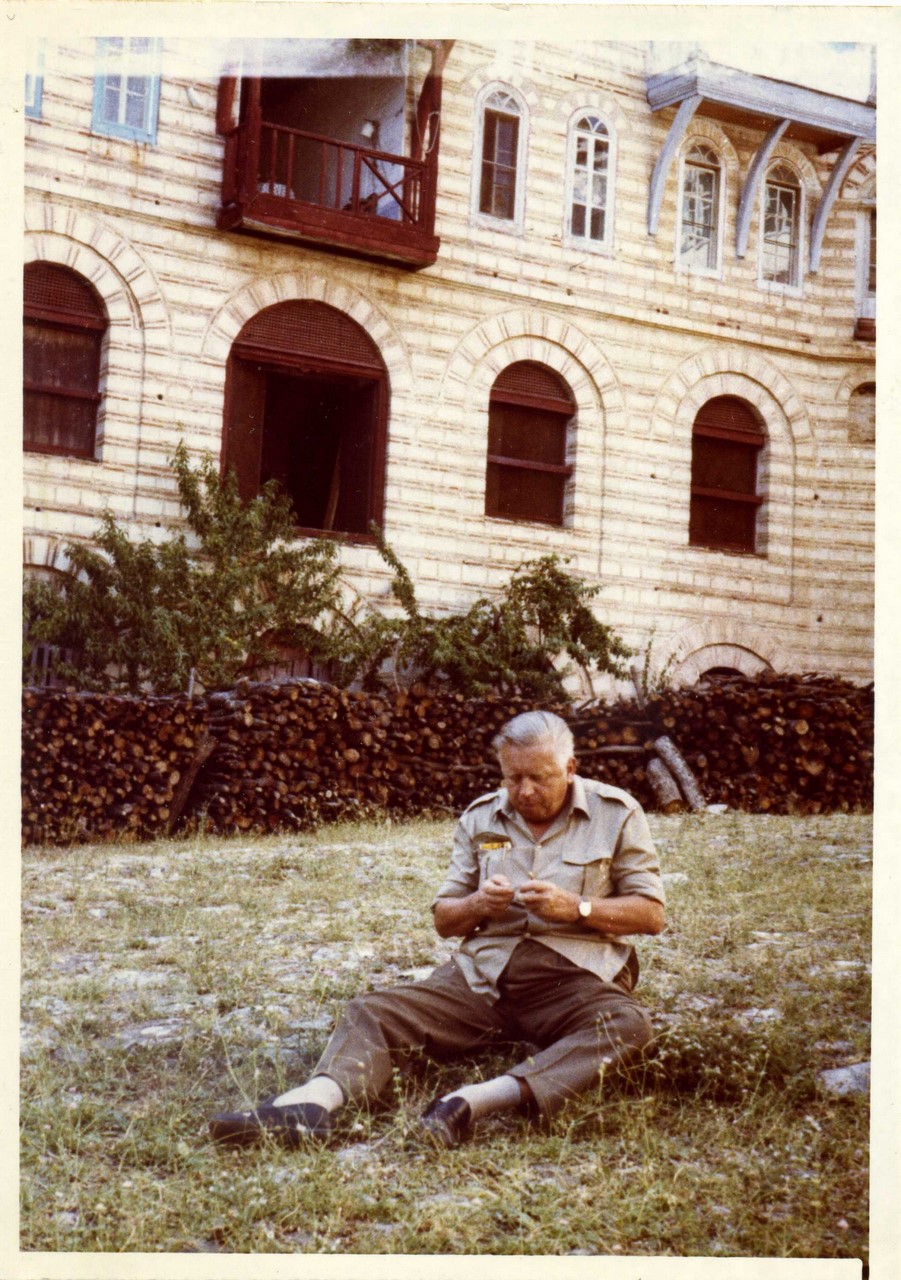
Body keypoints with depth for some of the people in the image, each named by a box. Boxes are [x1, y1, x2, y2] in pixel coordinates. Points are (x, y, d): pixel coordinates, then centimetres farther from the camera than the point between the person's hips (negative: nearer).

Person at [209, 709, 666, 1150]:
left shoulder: (617, 813, 5)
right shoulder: (480, 818, 12)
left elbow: (651, 914, 2)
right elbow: (443, 920, 16)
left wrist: (574, 907, -14)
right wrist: (476, 906, -8)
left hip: (574, 978, -3)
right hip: (482, 974, 3)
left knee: (628, 1025, -36)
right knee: (372, 1011, -18)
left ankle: (475, 1101, -51)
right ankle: (313, 1103, -46)